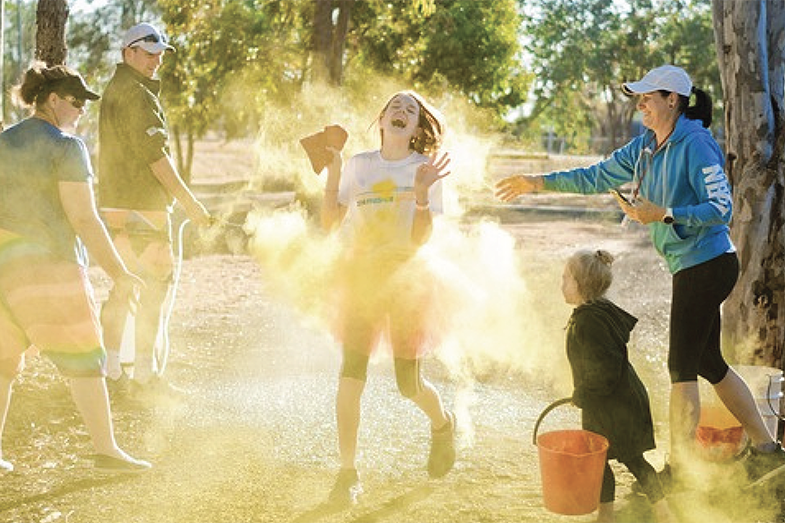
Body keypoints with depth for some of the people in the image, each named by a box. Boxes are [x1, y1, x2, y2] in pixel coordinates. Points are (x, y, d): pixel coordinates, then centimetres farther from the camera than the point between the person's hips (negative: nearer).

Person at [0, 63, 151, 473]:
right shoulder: (66, 147, -10)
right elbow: (84, 219, -15)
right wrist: (119, 274, -10)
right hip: (48, 266, -7)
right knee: (83, 359, 1)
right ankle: (106, 450, 3)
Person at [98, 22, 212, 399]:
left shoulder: (113, 91, 18)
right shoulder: (138, 96, -13)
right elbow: (156, 157, -18)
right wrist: (189, 202, -15)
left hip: (114, 205, 10)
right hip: (142, 206, -10)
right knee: (155, 287, -4)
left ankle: (110, 370, 20)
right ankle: (144, 377, -1)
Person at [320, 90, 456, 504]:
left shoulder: (425, 169, -2)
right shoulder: (359, 165, 6)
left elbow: (421, 238, -11)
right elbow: (329, 222, 3)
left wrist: (422, 192, -24)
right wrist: (333, 173, -5)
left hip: (405, 278, -2)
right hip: (359, 275, 2)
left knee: (409, 383, 2)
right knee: (351, 375, -7)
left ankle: (443, 424, 36)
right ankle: (348, 472, 4)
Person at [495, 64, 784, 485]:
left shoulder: (696, 146, -16)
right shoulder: (645, 147, 10)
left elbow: (722, 207, -19)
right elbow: (598, 177, 16)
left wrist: (664, 214, -26)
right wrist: (538, 183, 12)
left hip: (706, 263, -9)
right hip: (692, 267, 9)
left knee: (682, 364, -3)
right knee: (708, 363, 14)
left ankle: (679, 467, 7)